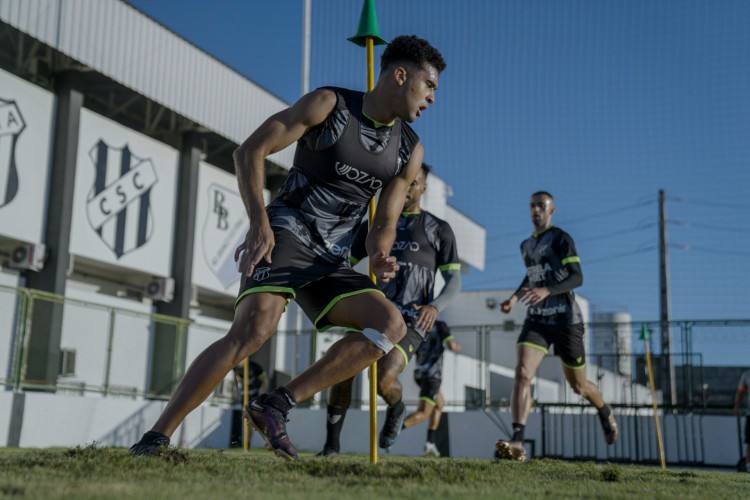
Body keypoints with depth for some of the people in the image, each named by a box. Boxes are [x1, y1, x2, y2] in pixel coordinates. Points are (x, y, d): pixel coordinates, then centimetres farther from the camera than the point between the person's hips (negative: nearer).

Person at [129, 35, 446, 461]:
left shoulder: (410, 151, 9)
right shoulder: (328, 105, -5)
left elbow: (385, 224, 12)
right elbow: (250, 151, -7)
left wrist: (379, 258, -13)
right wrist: (259, 223, -22)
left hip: (331, 262, 6)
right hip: (285, 234, -6)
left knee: (392, 325, -14)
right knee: (254, 329, -28)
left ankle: (277, 404, -17)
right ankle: (155, 439, -20)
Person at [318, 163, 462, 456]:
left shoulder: (438, 230, 9)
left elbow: (454, 280, 5)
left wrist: (435, 306, -15)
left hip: (411, 320, -3)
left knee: (382, 379, -26)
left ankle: (396, 409, 13)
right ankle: (332, 444, 3)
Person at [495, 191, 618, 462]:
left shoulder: (561, 239, -7)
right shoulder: (526, 246, 14)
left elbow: (577, 277, -17)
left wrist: (547, 290, -32)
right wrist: (515, 297, 13)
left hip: (565, 319, -5)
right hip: (536, 319, 5)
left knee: (578, 385, 9)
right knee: (522, 374, -19)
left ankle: (606, 414, 43)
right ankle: (517, 444, -25)